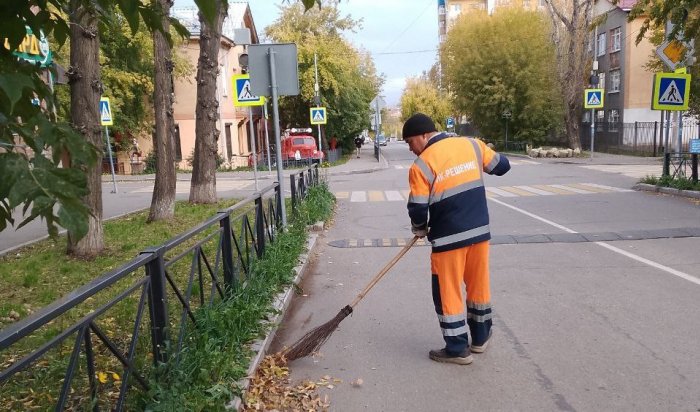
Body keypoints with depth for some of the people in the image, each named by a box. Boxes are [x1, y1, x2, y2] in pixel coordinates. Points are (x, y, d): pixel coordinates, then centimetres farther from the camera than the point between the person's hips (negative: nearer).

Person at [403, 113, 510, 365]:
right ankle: (480, 338, 34)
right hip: (480, 231, 6)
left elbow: (418, 210, -11)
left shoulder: (421, 165, -11)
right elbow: (502, 166, 14)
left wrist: (420, 230, 10)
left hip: (449, 238, -6)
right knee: (479, 285, 19)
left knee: (448, 292, 8)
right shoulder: (471, 144, 3)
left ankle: (457, 350, 16)